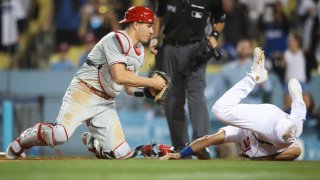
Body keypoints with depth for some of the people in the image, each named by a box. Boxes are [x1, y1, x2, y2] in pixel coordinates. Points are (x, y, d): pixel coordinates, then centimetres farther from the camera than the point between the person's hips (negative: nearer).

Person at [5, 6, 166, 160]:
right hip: (84, 92, -8)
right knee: (59, 135, -27)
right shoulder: (117, 39, -12)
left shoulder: (139, 52, 16)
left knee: (121, 153, -8)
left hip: (106, 104, 8)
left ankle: (91, 140, 23)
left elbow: (129, 88, 19)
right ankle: (22, 141, 3)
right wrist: (151, 82, -18)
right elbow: (119, 76, -25)